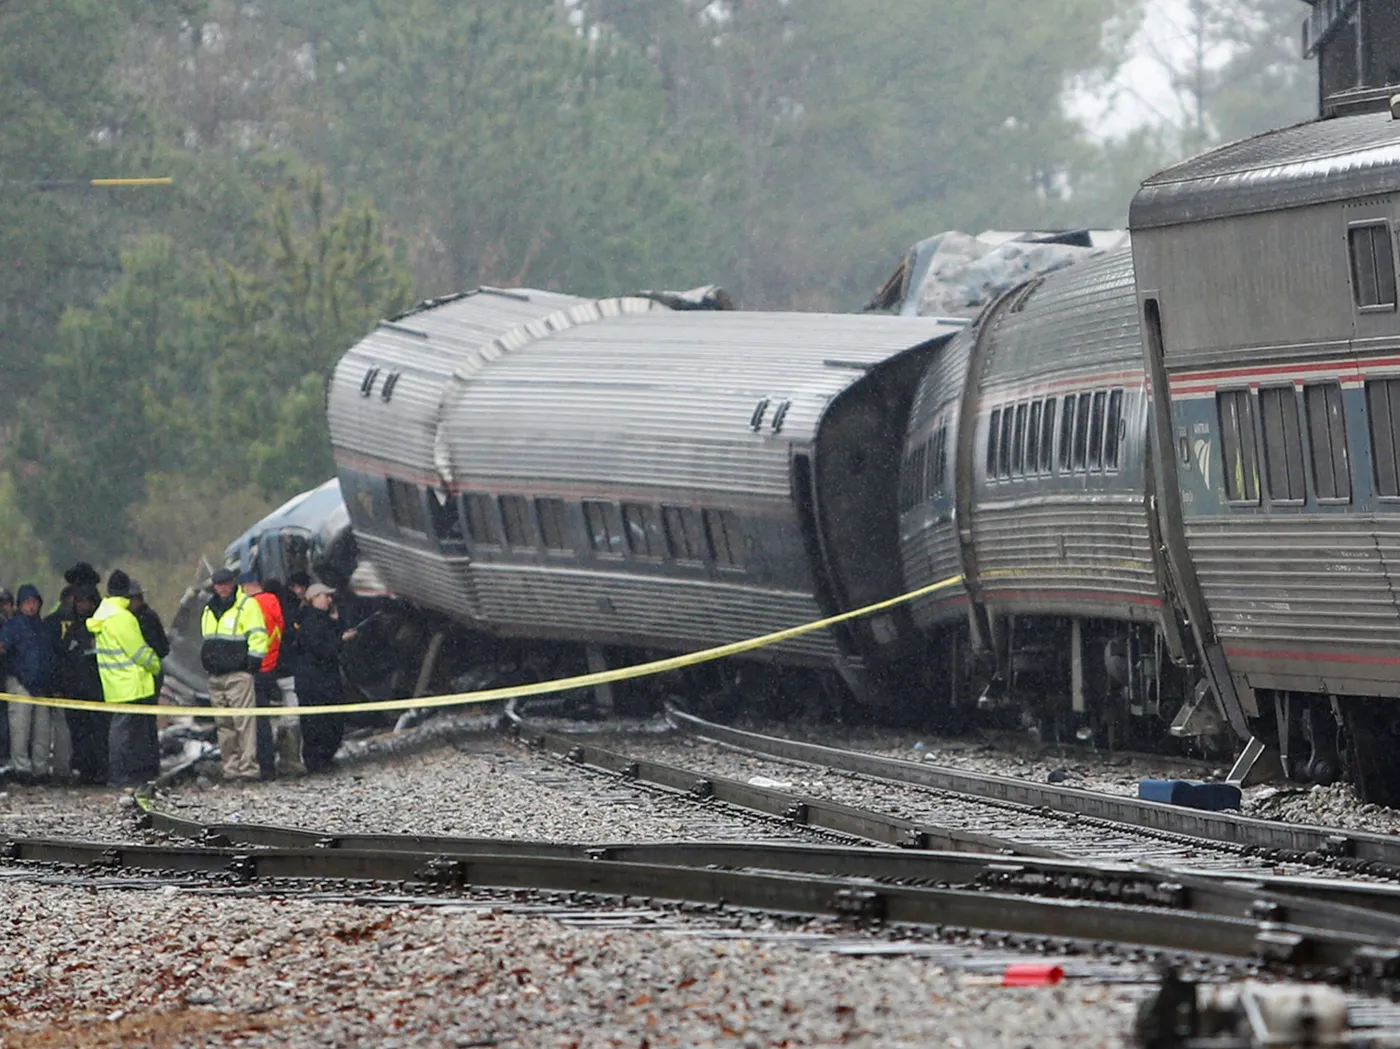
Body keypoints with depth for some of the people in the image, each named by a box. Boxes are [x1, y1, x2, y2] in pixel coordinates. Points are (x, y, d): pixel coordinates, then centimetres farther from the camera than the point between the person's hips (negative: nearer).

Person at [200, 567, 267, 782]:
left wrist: (253, 663, -12)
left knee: (244, 723, -10)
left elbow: (258, 636, -8)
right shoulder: (209, 610, 18)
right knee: (224, 725, 7)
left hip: (238, 675, -7)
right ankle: (231, 768, 11)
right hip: (216, 676, 7)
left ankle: (248, 768, -12)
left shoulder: (247, 605, -4)